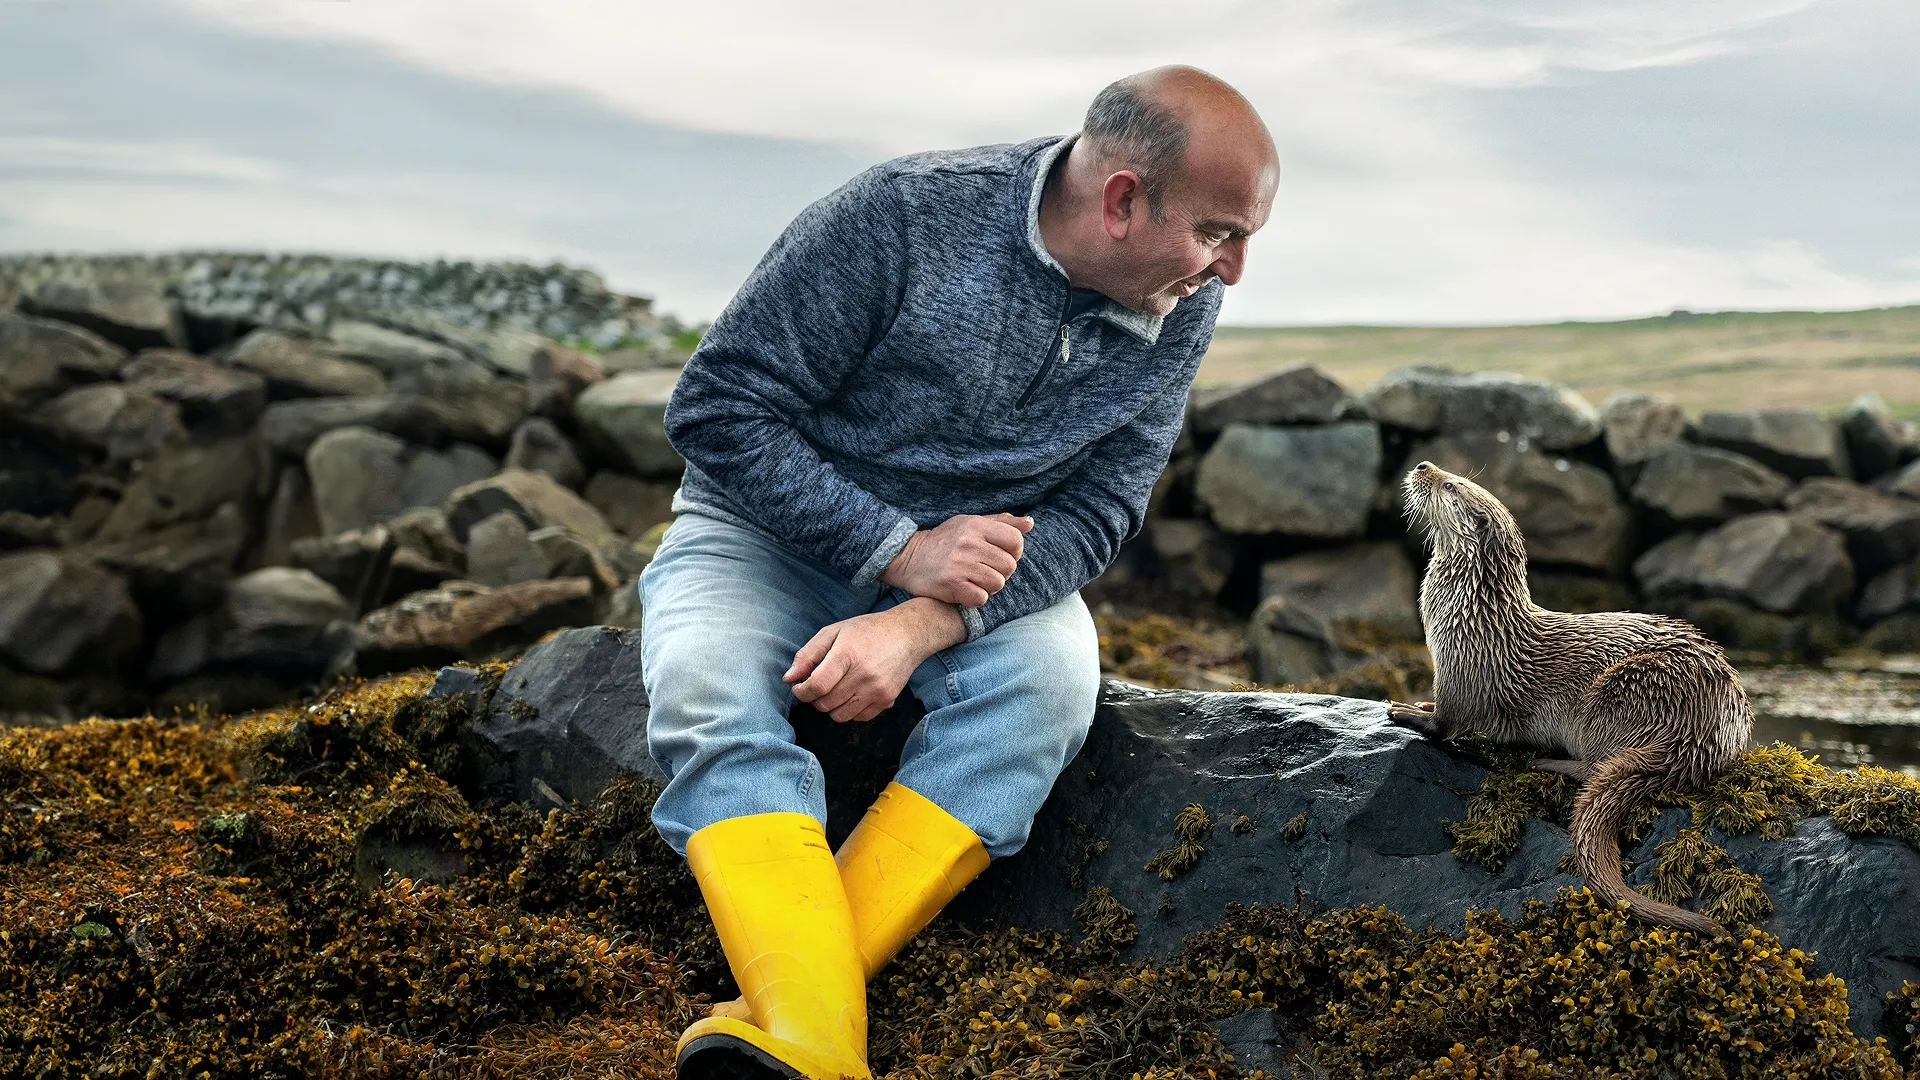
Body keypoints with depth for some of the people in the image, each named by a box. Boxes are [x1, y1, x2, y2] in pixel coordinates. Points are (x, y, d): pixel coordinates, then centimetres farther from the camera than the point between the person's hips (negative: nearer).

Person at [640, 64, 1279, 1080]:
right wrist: (899, 550, -26)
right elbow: (718, 408, -18)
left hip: (976, 554, 2)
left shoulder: (1180, 310, -8)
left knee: (1051, 675, -30)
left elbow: (1095, 511, -10)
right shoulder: (904, 215, -22)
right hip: (773, 529, -2)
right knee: (708, 696, -32)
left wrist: (919, 626, -27)